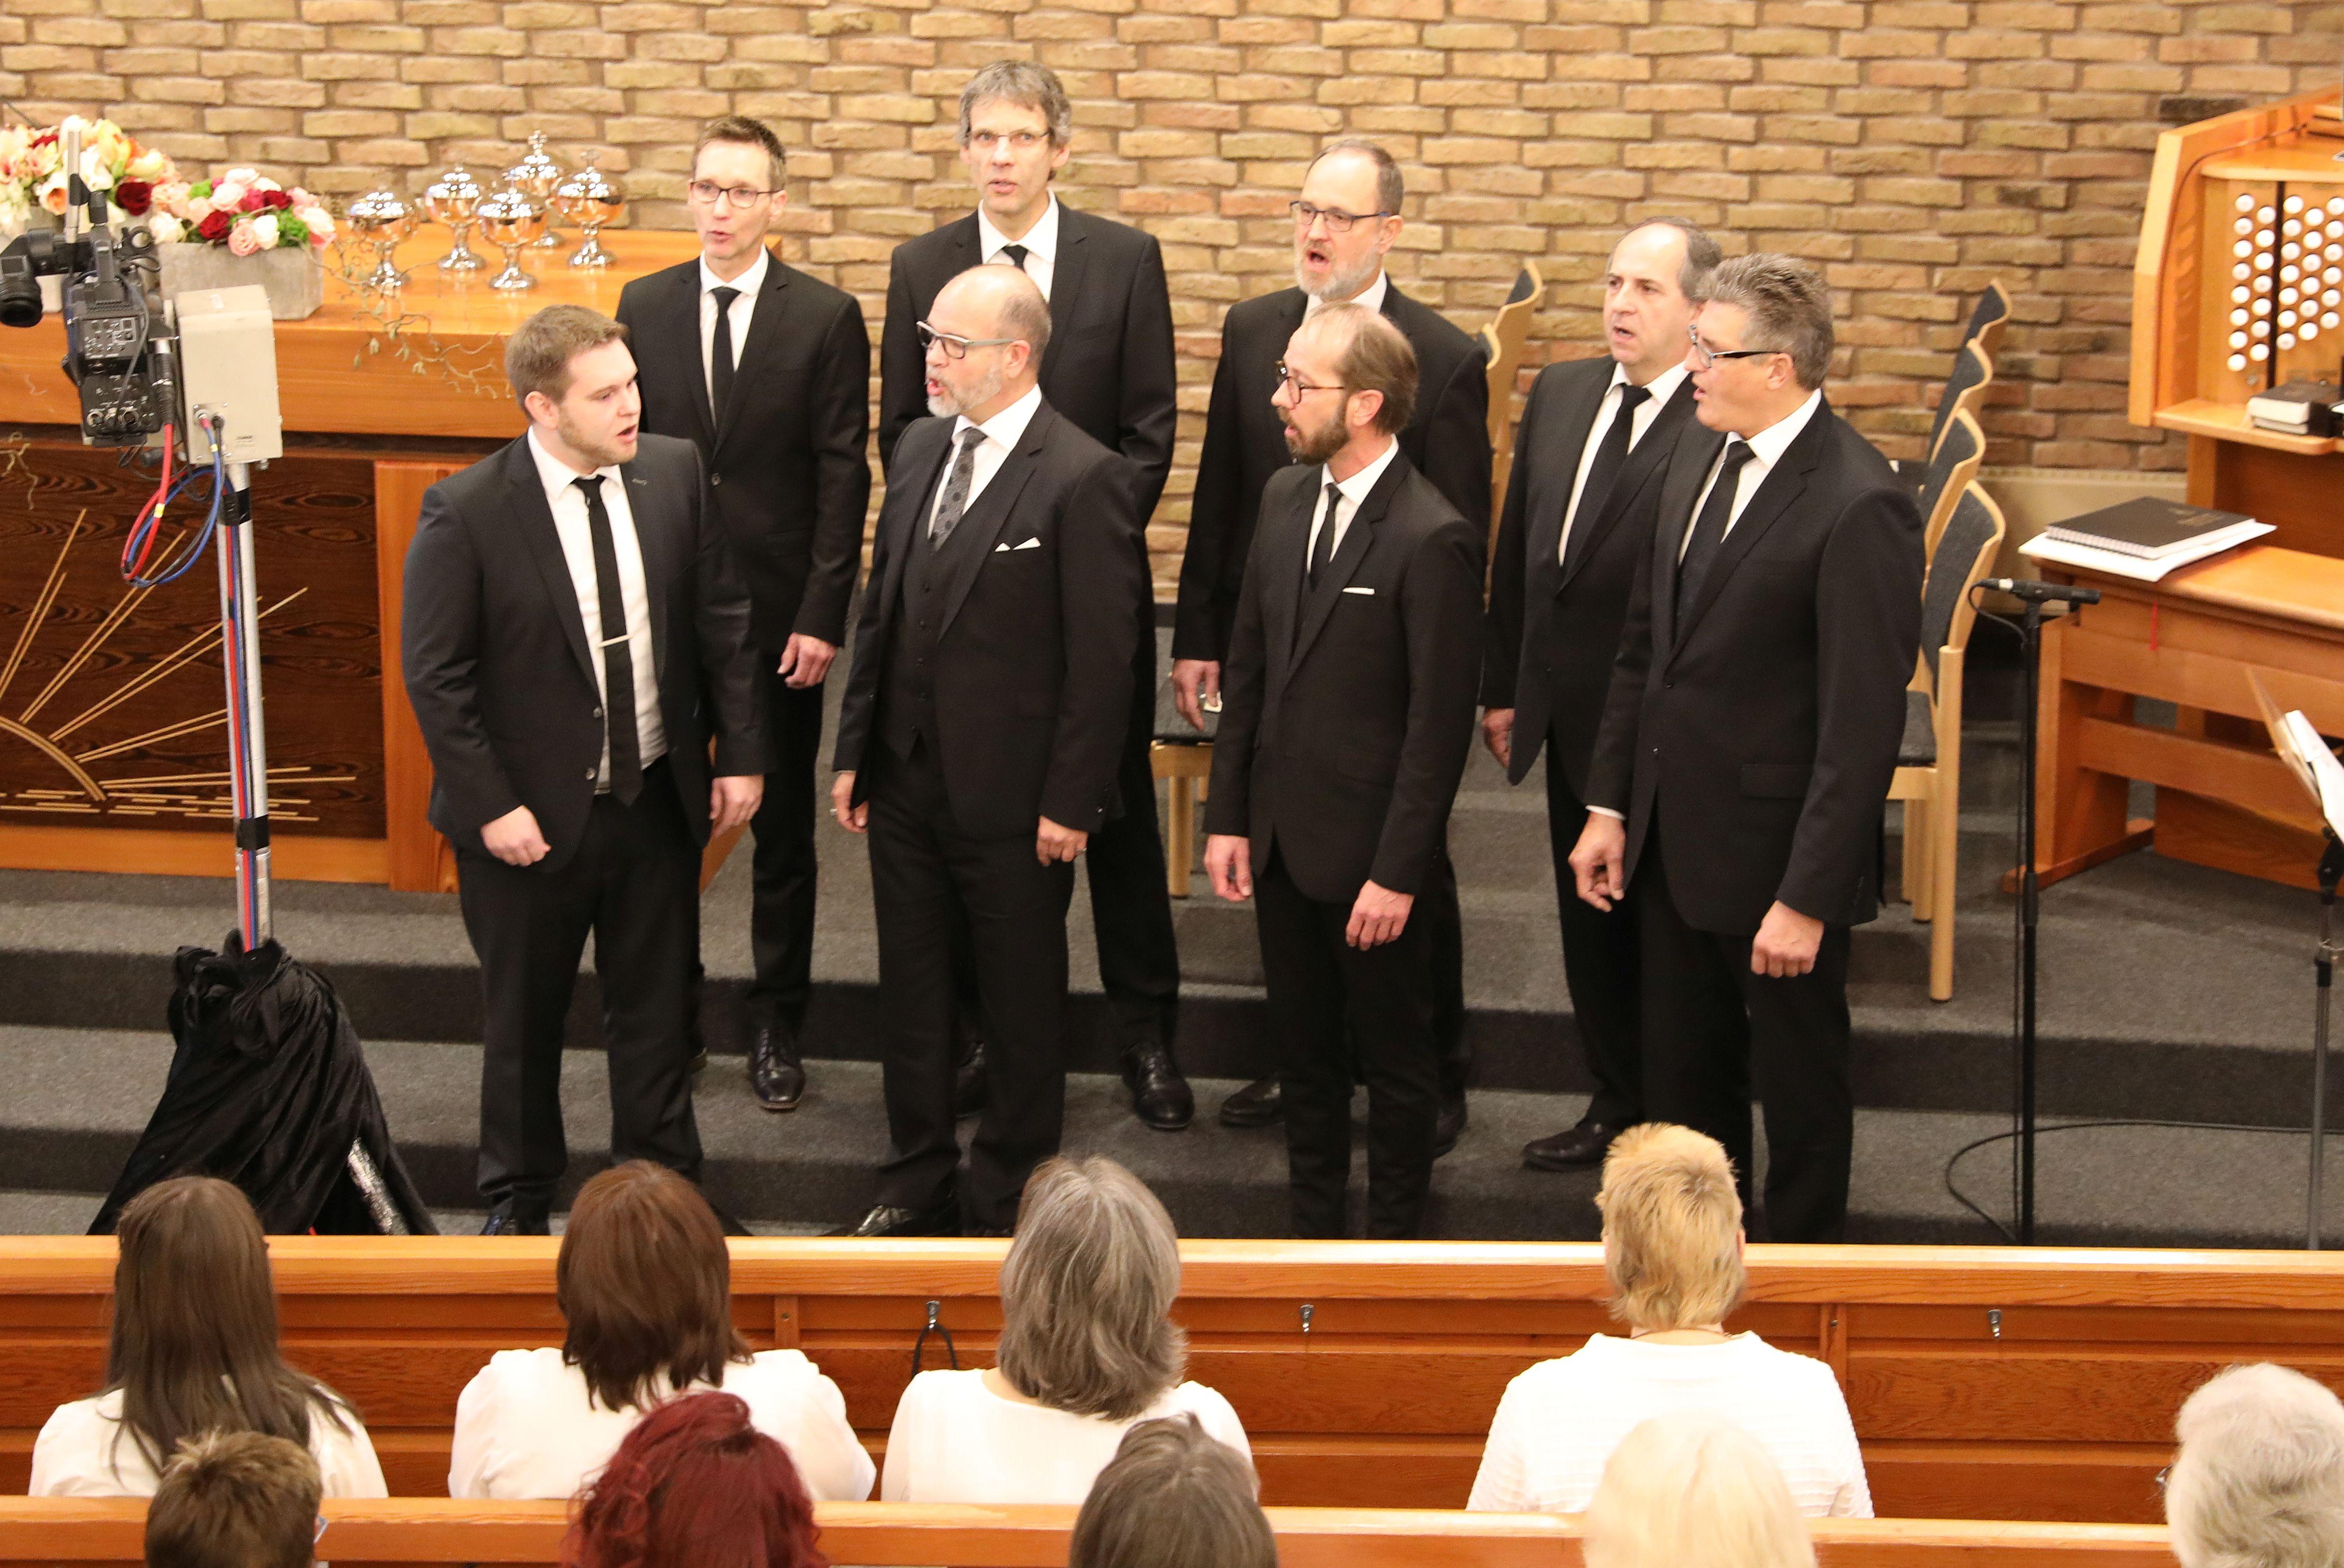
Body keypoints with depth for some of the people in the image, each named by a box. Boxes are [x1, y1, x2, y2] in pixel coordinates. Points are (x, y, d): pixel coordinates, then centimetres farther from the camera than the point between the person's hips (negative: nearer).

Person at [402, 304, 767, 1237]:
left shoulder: (674, 472, -5)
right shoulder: (466, 514, -18)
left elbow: (721, 620, 4)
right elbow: (434, 676, -13)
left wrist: (741, 751, 0)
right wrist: (490, 807, -16)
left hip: (658, 800, 3)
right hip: (534, 815, -3)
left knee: (654, 1010, 17)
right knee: (524, 1018, 15)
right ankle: (518, 1199, 35)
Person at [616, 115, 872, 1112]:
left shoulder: (825, 318, -4)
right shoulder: (645, 307, 4)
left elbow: (843, 476, -6)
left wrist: (823, 616, -12)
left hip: (779, 610, -2)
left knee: (783, 825, 7)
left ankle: (777, 1029, 18)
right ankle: (671, 1017, 22)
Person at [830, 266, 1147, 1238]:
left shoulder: (1082, 480, -16)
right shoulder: (919, 449, 6)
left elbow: (1103, 657, -15)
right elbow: (882, 609, 13)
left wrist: (1072, 802, -15)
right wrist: (855, 751, 11)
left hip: (1012, 795, -6)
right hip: (906, 781, 7)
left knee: (1023, 1006, 9)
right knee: (911, 991, 17)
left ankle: (1008, 1203, 24)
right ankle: (917, 1185, 32)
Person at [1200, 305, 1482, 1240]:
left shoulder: (1433, 541, -19)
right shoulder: (1286, 498, 4)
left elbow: (1440, 725, -17)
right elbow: (1249, 665, 10)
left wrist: (1396, 873, -17)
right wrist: (1228, 817, 7)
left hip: (1369, 849, -7)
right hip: (1281, 837, 7)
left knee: (1393, 1058, 9)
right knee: (1304, 1049, 18)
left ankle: (1394, 1241, 23)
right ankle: (1312, 1230, 32)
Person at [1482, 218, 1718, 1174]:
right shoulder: (1559, 394, 7)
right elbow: (1517, 550, 12)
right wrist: (1504, 687, 12)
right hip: (1568, 716, 7)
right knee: (1589, 924, 19)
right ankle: (1616, 1105, 34)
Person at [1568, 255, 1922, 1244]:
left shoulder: (1858, 506, -22)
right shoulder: (1700, 455, 4)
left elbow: (1863, 725, -22)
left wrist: (1808, 898, -21)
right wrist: (1609, 805, 10)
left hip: (1775, 859, -8)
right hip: (1671, 836, 8)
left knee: (1800, 1084, 11)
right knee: (1682, 1081, 20)